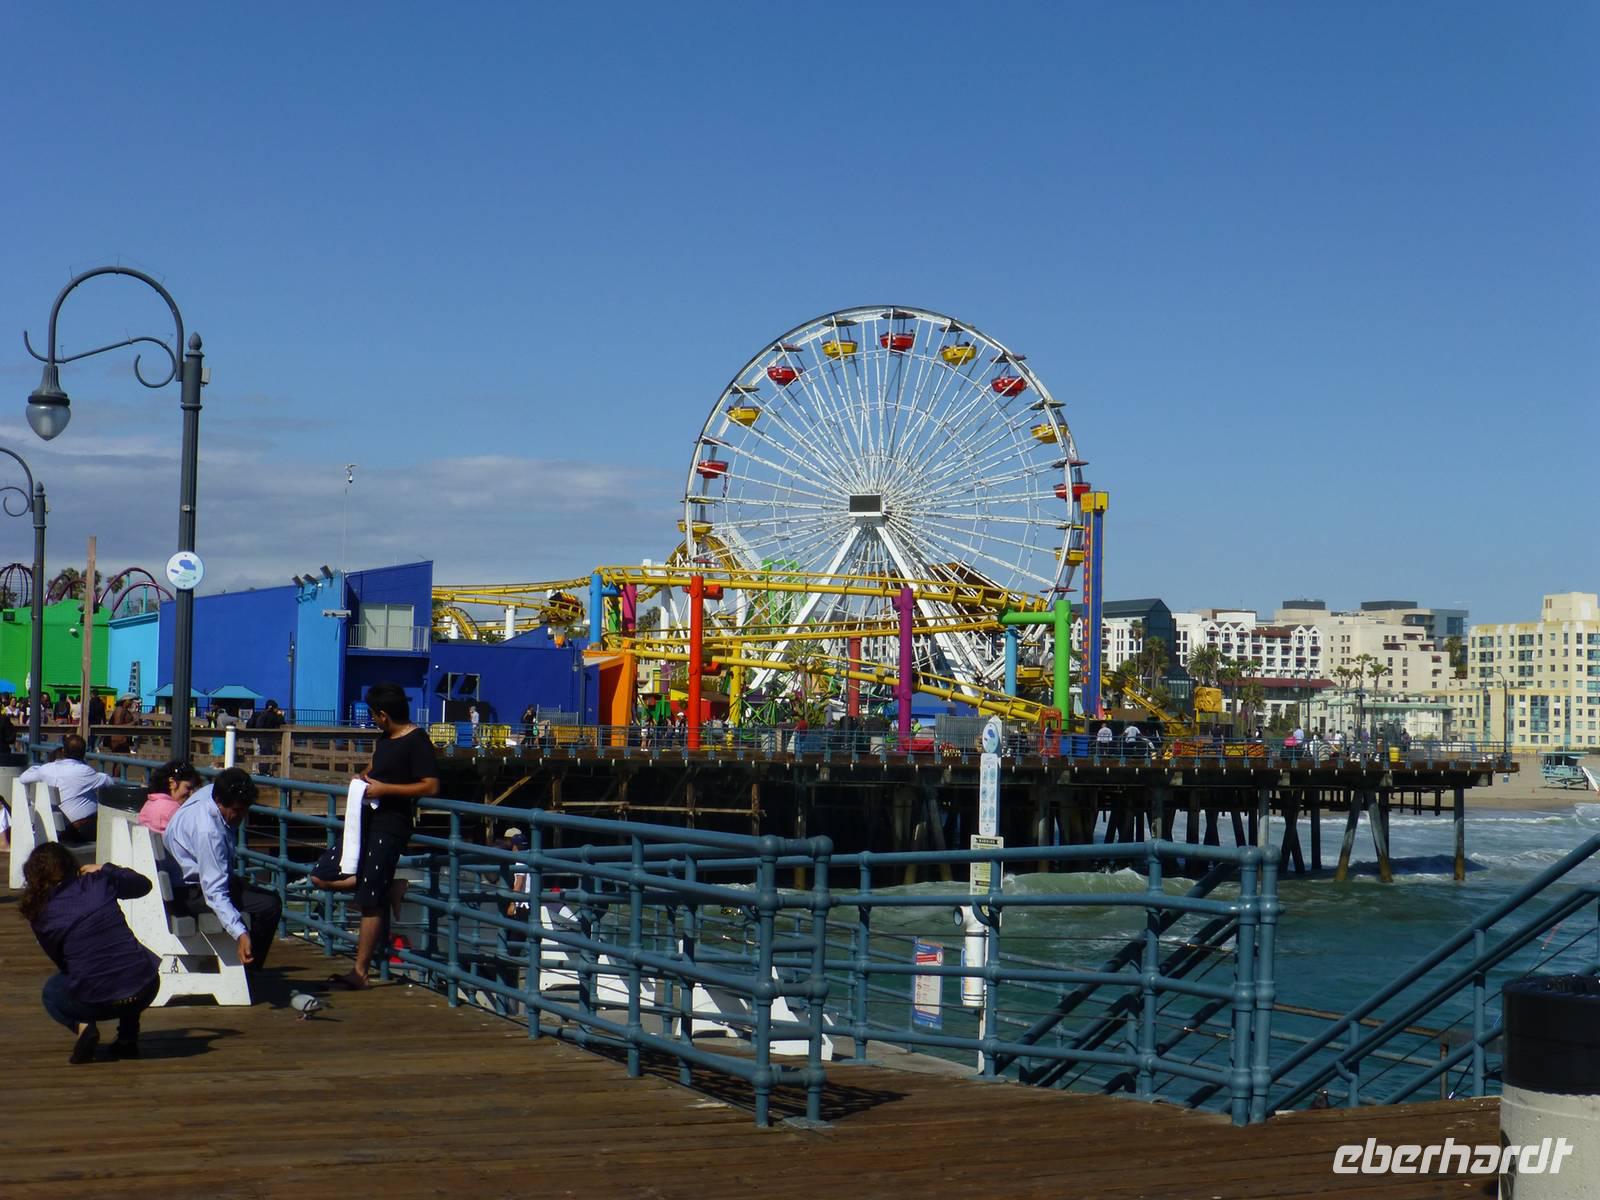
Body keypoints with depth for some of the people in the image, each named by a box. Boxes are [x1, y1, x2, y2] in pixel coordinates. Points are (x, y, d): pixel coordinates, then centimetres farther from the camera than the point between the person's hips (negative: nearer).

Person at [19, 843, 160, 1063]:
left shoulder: (40, 914, 1)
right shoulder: (100, 882, 4)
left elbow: (62, 963, 14)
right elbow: (144, 884, 23)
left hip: (96, 1001, -1)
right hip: (144, 989, 1)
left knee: (51, 991, 33)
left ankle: (83, 1026, 2)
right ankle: (128, 1038, 21)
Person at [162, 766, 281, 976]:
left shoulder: (211, 792, -7)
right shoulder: (207, 831, -33)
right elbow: (215, 893, -36)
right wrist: (240, 934, -44)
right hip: (187, 894, -10)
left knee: (270, 895, 18)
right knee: (269, 906, -24)